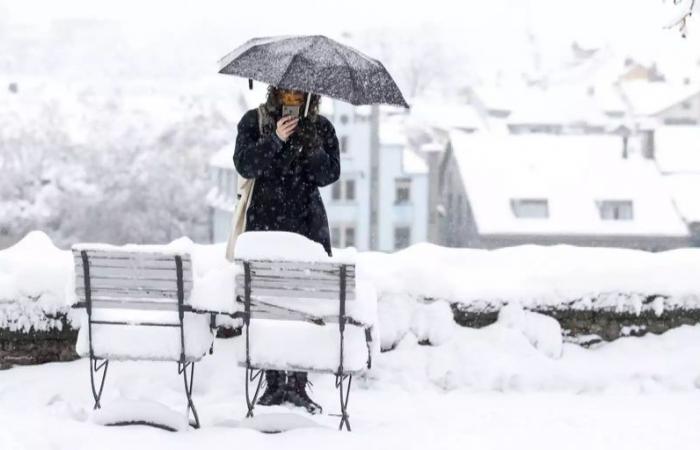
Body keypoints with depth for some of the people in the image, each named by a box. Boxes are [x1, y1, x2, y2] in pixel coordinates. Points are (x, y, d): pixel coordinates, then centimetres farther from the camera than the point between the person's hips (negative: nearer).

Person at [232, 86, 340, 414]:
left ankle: (298, 384, -2)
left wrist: (311, 145, -14)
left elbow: (329, 174, 0)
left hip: (307, 226, 1)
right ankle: (274, 382, 2)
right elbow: (244, 165, -6)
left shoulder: (321, 127, 9)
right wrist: (275, 140, -16)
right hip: (265, 224, -1)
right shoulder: (254, 121, 6)